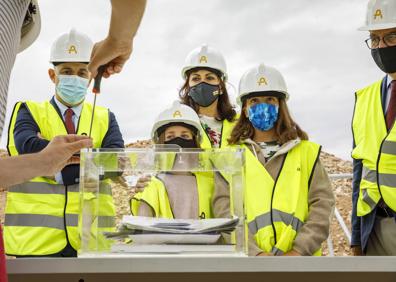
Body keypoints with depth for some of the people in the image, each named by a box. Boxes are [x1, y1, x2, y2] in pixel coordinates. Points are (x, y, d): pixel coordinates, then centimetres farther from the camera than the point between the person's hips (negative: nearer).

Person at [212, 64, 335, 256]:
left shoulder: (306, 150, 13)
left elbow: (323, 201, 5)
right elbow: (224, 207, -1)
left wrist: (299, 250, -8)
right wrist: (254, 252, -13)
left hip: (300, 263, 1)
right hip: (249, 263, 0)